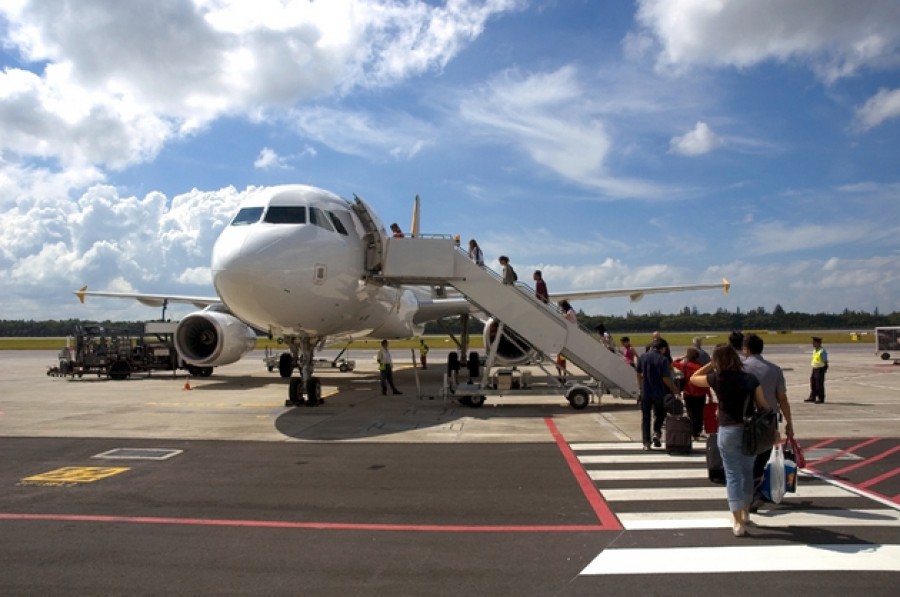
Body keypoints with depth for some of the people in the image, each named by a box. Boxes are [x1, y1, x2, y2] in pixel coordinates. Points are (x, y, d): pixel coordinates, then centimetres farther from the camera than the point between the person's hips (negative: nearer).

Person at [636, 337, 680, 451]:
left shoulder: (642, 357, 0)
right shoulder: (663, 359, -13)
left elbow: (638, 374, 10)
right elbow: (666, 379, -17)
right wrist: (675, 390, -4)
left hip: (645, 393, 3)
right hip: (659, 393, -2)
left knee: (645, 417, 10)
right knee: (660, 414, 20)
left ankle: (646, 443, 10)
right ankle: (656, 432, 1)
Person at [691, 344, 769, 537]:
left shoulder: (717, 379, -8)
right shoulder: (750, 378, -3)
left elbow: (693, 378, 9)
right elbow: (763, 406, 1)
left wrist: (711, 364, 10)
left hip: (728, 431, -3)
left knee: (733, 475, 4)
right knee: (747, 472, 21)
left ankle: (738, 523, 3)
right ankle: (745, 513, 36)